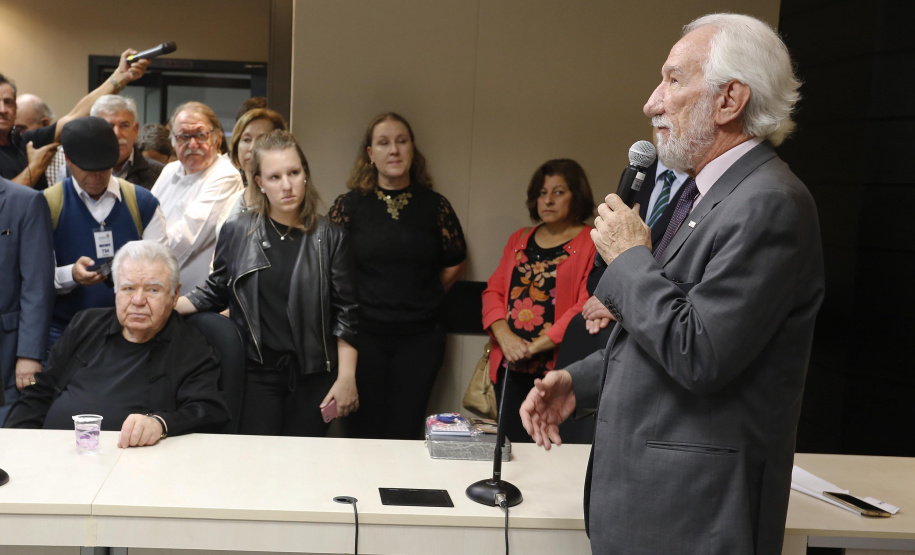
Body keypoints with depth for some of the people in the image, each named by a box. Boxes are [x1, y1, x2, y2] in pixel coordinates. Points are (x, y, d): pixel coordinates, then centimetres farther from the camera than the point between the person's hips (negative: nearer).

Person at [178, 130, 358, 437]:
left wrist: (346, 377, -4)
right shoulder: (237, 231, 3)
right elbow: (214, 293, 11)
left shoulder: (329, 237, 1)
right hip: (256, 374, 0)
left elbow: (345, 312, 1)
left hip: (312, 377, 0)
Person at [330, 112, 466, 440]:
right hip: (364, 335, 0)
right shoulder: (349, 204, 1)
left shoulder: (435, 206, 3)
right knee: (367, 432, 4)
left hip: (419, 338, 1)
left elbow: (455, 263, 13)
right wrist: (361, 301, 4)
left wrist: (423, 298, 10)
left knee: (406, 434, 4)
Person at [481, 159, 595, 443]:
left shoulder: (592, 243, -2)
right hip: (511, 367, 5)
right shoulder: (519, 239, 18)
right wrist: (505, 337, -5)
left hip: (557, 367, -5)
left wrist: (535, 346, -14)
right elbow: (493, 290, 13)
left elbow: (587, 306, -12)